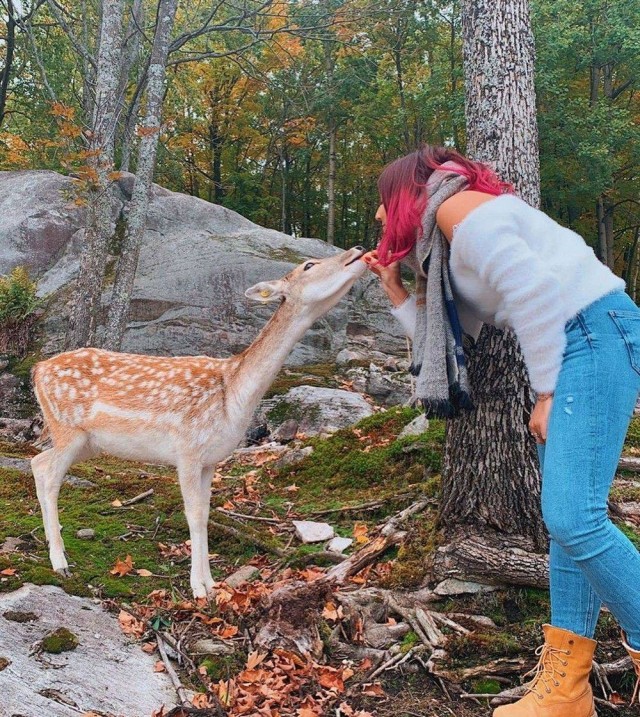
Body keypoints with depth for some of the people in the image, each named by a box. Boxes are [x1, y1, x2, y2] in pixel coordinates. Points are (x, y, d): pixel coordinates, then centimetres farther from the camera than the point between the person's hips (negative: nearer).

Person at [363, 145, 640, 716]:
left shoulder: (454, 205, -3)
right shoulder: (449, 244, 25)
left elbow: (530, 288, -16)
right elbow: (441, 339, 24)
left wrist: (545, 392, -15)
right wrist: (394, 287, 25)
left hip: (594, 331, -10)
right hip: (565, 348, 10)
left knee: (573, 516, -18)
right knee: (567, 519, 4)